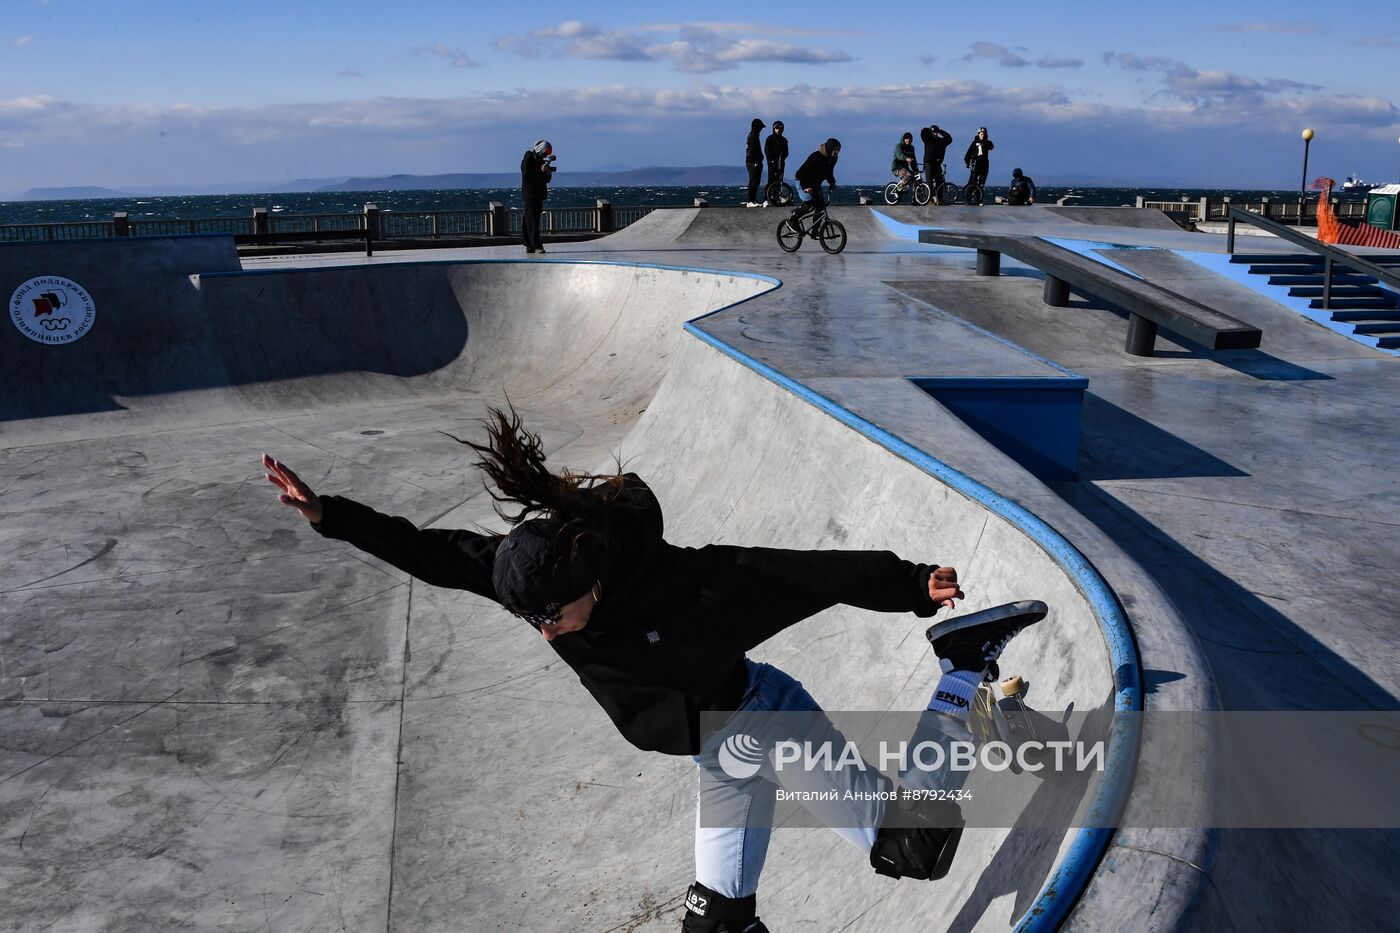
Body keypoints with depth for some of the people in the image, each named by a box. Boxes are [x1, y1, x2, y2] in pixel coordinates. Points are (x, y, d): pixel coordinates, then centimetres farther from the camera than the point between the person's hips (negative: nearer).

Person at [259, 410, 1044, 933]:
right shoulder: (528, 570, -20)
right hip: (717, 750, 6)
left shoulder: (678, 580, -37)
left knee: (910, 845, -2)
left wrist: (908, 586, -26)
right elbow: (427, 552, -11)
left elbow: (806, 575, -31)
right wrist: (327, 514, -13)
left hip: (762, 716, -6)